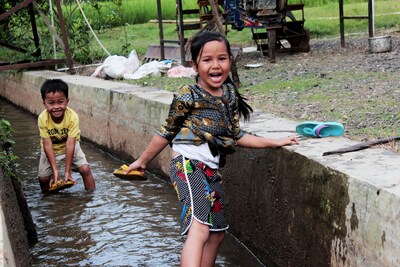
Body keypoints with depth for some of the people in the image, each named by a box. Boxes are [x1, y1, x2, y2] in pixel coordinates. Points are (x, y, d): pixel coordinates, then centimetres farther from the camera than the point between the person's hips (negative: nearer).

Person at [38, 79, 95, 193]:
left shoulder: (73, 117, -32)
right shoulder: (42, 119, -29)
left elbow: (70, 144, -30)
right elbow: (48, 144, -25)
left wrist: (67, 171, -29)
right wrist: (55, 170, -30)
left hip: (70, 147, -1)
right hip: (51, 149, 1)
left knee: (85, 169, -15)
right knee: (43, 178, -4)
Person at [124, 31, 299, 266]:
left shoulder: (230, 94, 10)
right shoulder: (188, 96, -8)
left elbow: (236, 136, 16)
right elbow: (167, 132, 3)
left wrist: (275, 143, 15)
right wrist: (142, 161, 11)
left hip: (211, 170, 8)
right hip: (188, 165, -8)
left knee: (217, 233, 15)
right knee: (199, 229, -26)